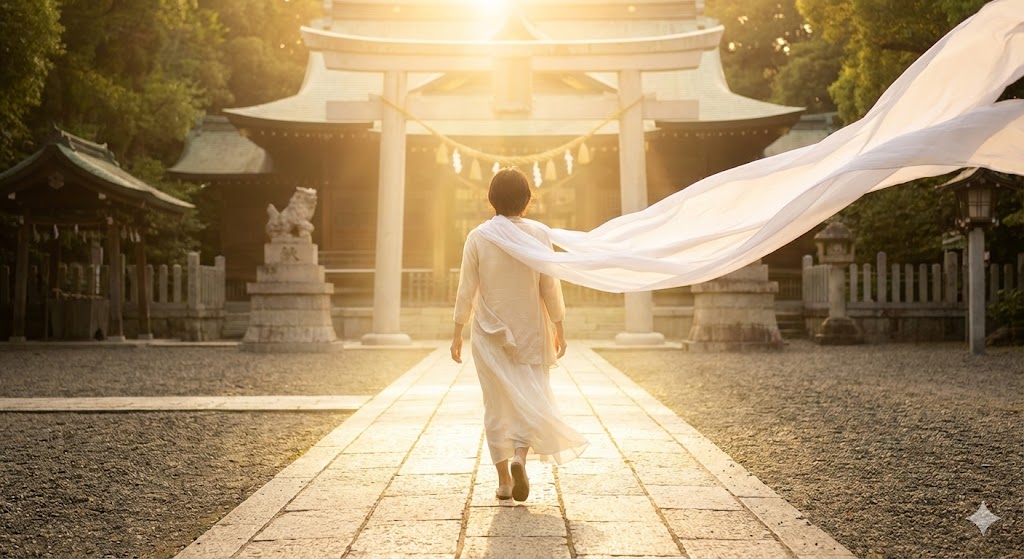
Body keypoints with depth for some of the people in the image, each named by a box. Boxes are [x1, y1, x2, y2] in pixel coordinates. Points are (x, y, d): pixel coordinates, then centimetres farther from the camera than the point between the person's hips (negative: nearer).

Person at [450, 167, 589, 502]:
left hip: (490, 335, 1)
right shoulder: (538, 235, -8)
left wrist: (457, 333, 5)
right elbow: (550, 288, -5)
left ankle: (504, 480, 13)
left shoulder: (478, 237, -6)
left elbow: (466, 290, -4)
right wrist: (559, 329, 5)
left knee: (496, 405, 10)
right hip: (529, 333, -1)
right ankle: (520, 456, -18)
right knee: (532, 399, 8)